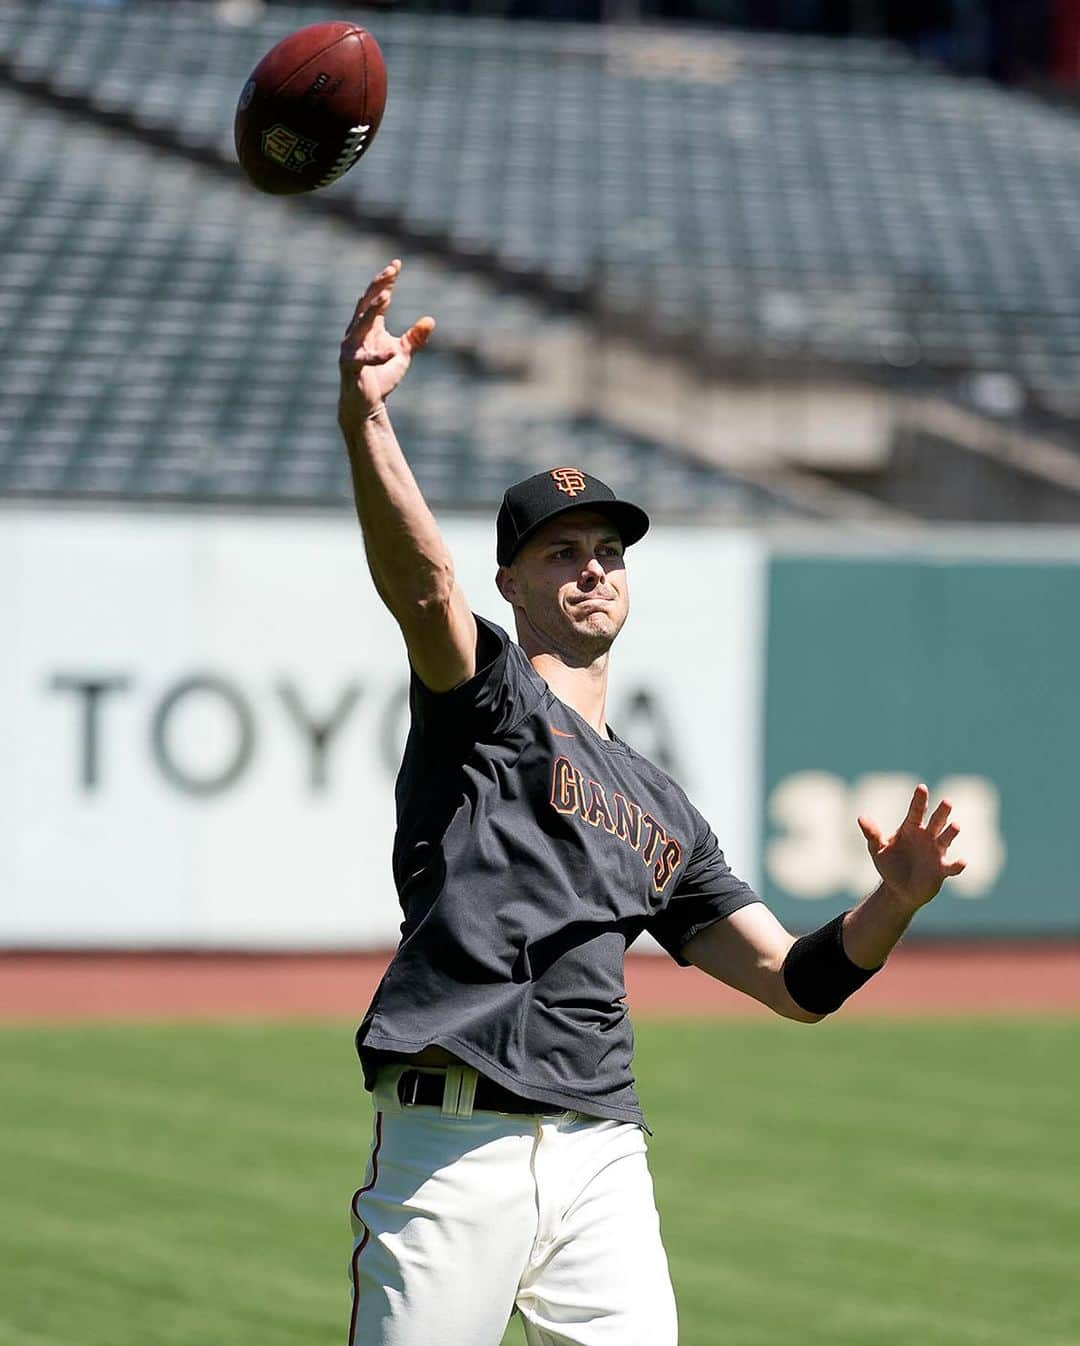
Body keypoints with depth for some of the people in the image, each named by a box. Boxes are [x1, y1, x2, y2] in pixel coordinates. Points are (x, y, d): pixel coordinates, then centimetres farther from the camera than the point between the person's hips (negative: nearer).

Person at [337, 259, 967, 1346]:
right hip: (454, 1146, -5)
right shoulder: (486, 688, 8)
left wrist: (897, 900, 2)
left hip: (603, 1162, 5)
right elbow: (418, 580, -15)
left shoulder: (661, 809, 25)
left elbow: (799, 982, 23)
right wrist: (364, 419, -34)